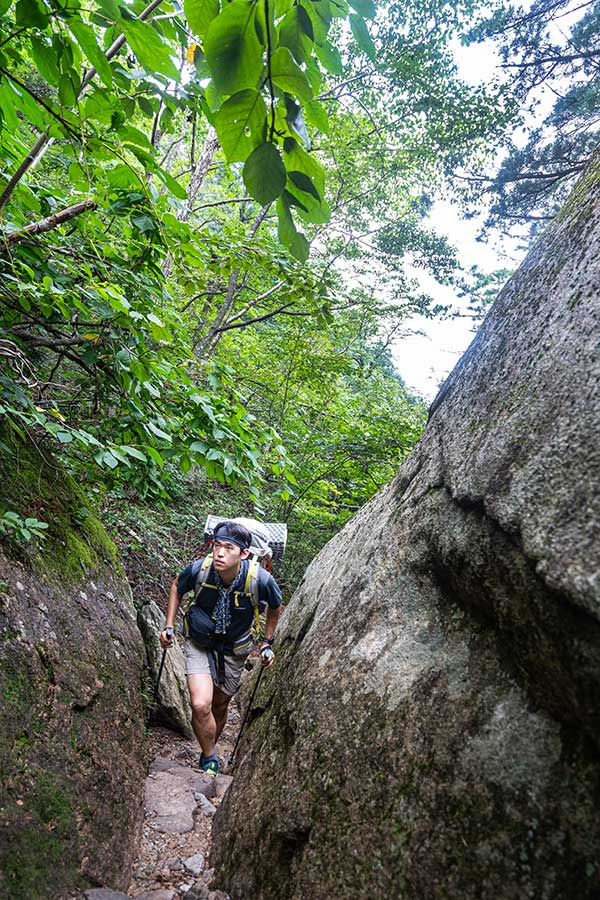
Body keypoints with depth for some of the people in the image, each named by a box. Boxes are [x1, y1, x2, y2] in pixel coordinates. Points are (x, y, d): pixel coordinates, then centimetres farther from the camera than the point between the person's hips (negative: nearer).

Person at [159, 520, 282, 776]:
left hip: (234, 649, 1)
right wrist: (169, 626, -3)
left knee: (219, 707, 17)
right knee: (200, 705, -19)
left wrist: (267, 643, 1)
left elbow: (275, 608, -4)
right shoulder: (198, 569, -27)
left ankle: (208, 753, 47)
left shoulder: (261, 580, -29)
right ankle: (210, 760, 8)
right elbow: (177, 587, -1)